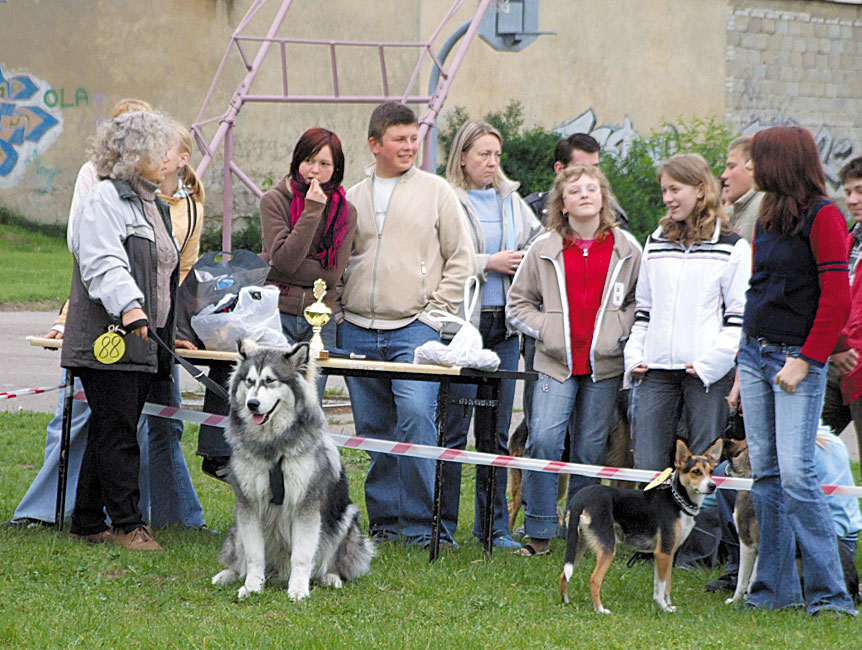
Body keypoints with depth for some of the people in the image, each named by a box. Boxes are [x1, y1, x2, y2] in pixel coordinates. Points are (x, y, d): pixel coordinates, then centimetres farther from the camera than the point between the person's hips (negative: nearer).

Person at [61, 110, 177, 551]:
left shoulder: (152, 205, 22)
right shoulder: (104, 200, -8)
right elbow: (104, 265, -20)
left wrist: (170, 331, 30)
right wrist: (128, 306, -34)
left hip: (143, 339, 9)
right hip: (109, 340, -9)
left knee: (109, 434, 10)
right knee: (117, 432, -8)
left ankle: (87, 523, 14)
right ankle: (127, 525, -5)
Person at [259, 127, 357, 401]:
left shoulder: (346, 212, 6)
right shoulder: (274, 200, -1)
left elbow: (333, 274, -3)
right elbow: (283, 260, -14)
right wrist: (311, 212, -16)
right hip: (278, 313, -3)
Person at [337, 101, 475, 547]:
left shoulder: (435, 191, 5)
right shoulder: (352, 198, 14)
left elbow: (460, 259, 5)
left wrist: (436, 311, -3)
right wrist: (340, 309, 8)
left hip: (415, 330, -4)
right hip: (358, 332, 4)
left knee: (416, 418, -17)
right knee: (373, 428, 5)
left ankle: (419, 524, -12)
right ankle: (384, 519, 13)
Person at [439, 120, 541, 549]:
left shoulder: (511, 200, 15)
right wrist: (489, 263, -14)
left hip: (504, 324, 6)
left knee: (496, 429, 8)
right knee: (454, 427, -4)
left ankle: (493, 526, 14)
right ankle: (443, 525, 3)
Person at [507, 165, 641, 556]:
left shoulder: (626, 249, 4)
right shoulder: (544, 250, 4)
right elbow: (518, 302, 12)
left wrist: (619, 331, -2)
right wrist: (545, 329, -2)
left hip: (604, 365, 1)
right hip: (556, 363, 0)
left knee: (590, 450, 4)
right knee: (543, 439, -15)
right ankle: (540, 532, -7)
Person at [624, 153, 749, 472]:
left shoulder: (731, 247, 1)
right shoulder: (656, 243, 16)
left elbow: (740, 314, -3)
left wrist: (712, 361, -12)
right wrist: (634, 355, 9)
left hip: (708, 372, -4)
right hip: (655, 371, 4)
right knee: (647, 467, -3)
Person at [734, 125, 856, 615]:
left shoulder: (823, 217, -9)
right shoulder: (768, 218, 16)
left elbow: (837, 300, -14)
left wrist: (805, 360, -18)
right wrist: (745, 370, 17)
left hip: (798, 358, -8)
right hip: (755, 354, 8)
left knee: (796, 471, -14)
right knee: (766, 473, 6)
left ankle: (830, 591, -10)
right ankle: (777, 588, 10)